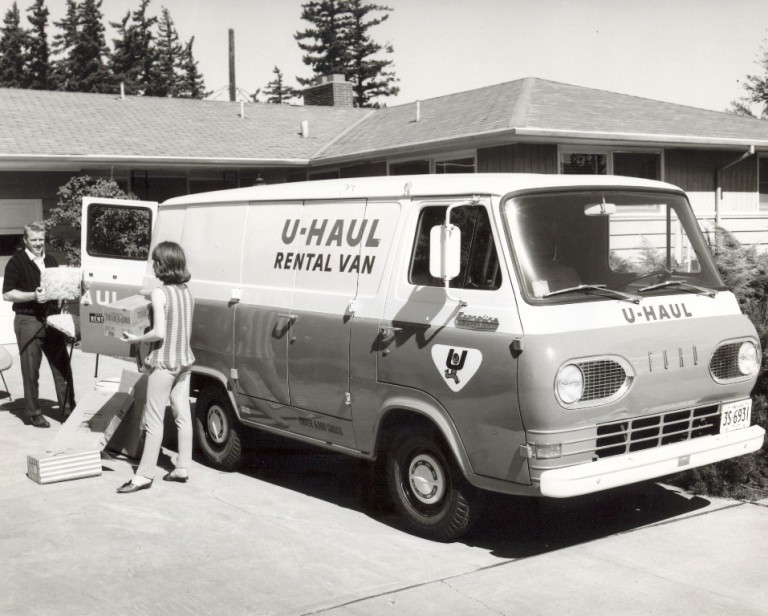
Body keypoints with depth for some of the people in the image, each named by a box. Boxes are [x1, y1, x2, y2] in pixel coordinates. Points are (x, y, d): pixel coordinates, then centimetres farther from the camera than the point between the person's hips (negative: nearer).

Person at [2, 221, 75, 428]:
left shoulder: (51, 261, 12)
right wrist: (33, 296, -22)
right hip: (29, 321, -5)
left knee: (62, 366, 7)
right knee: (31, 370, 2)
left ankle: (68, 408, 15)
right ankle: (33, 413, 12)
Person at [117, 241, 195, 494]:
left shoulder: (159, 293, -17)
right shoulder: (187, 292, 5)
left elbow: (159, 333, -22)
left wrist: (137, 338, -6)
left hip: (163, 362, -8)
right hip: (184, 360, 8)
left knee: (154, 420, -2)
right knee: (183, 416, 12)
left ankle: (144, 475, 2)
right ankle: (182, 468, 19)